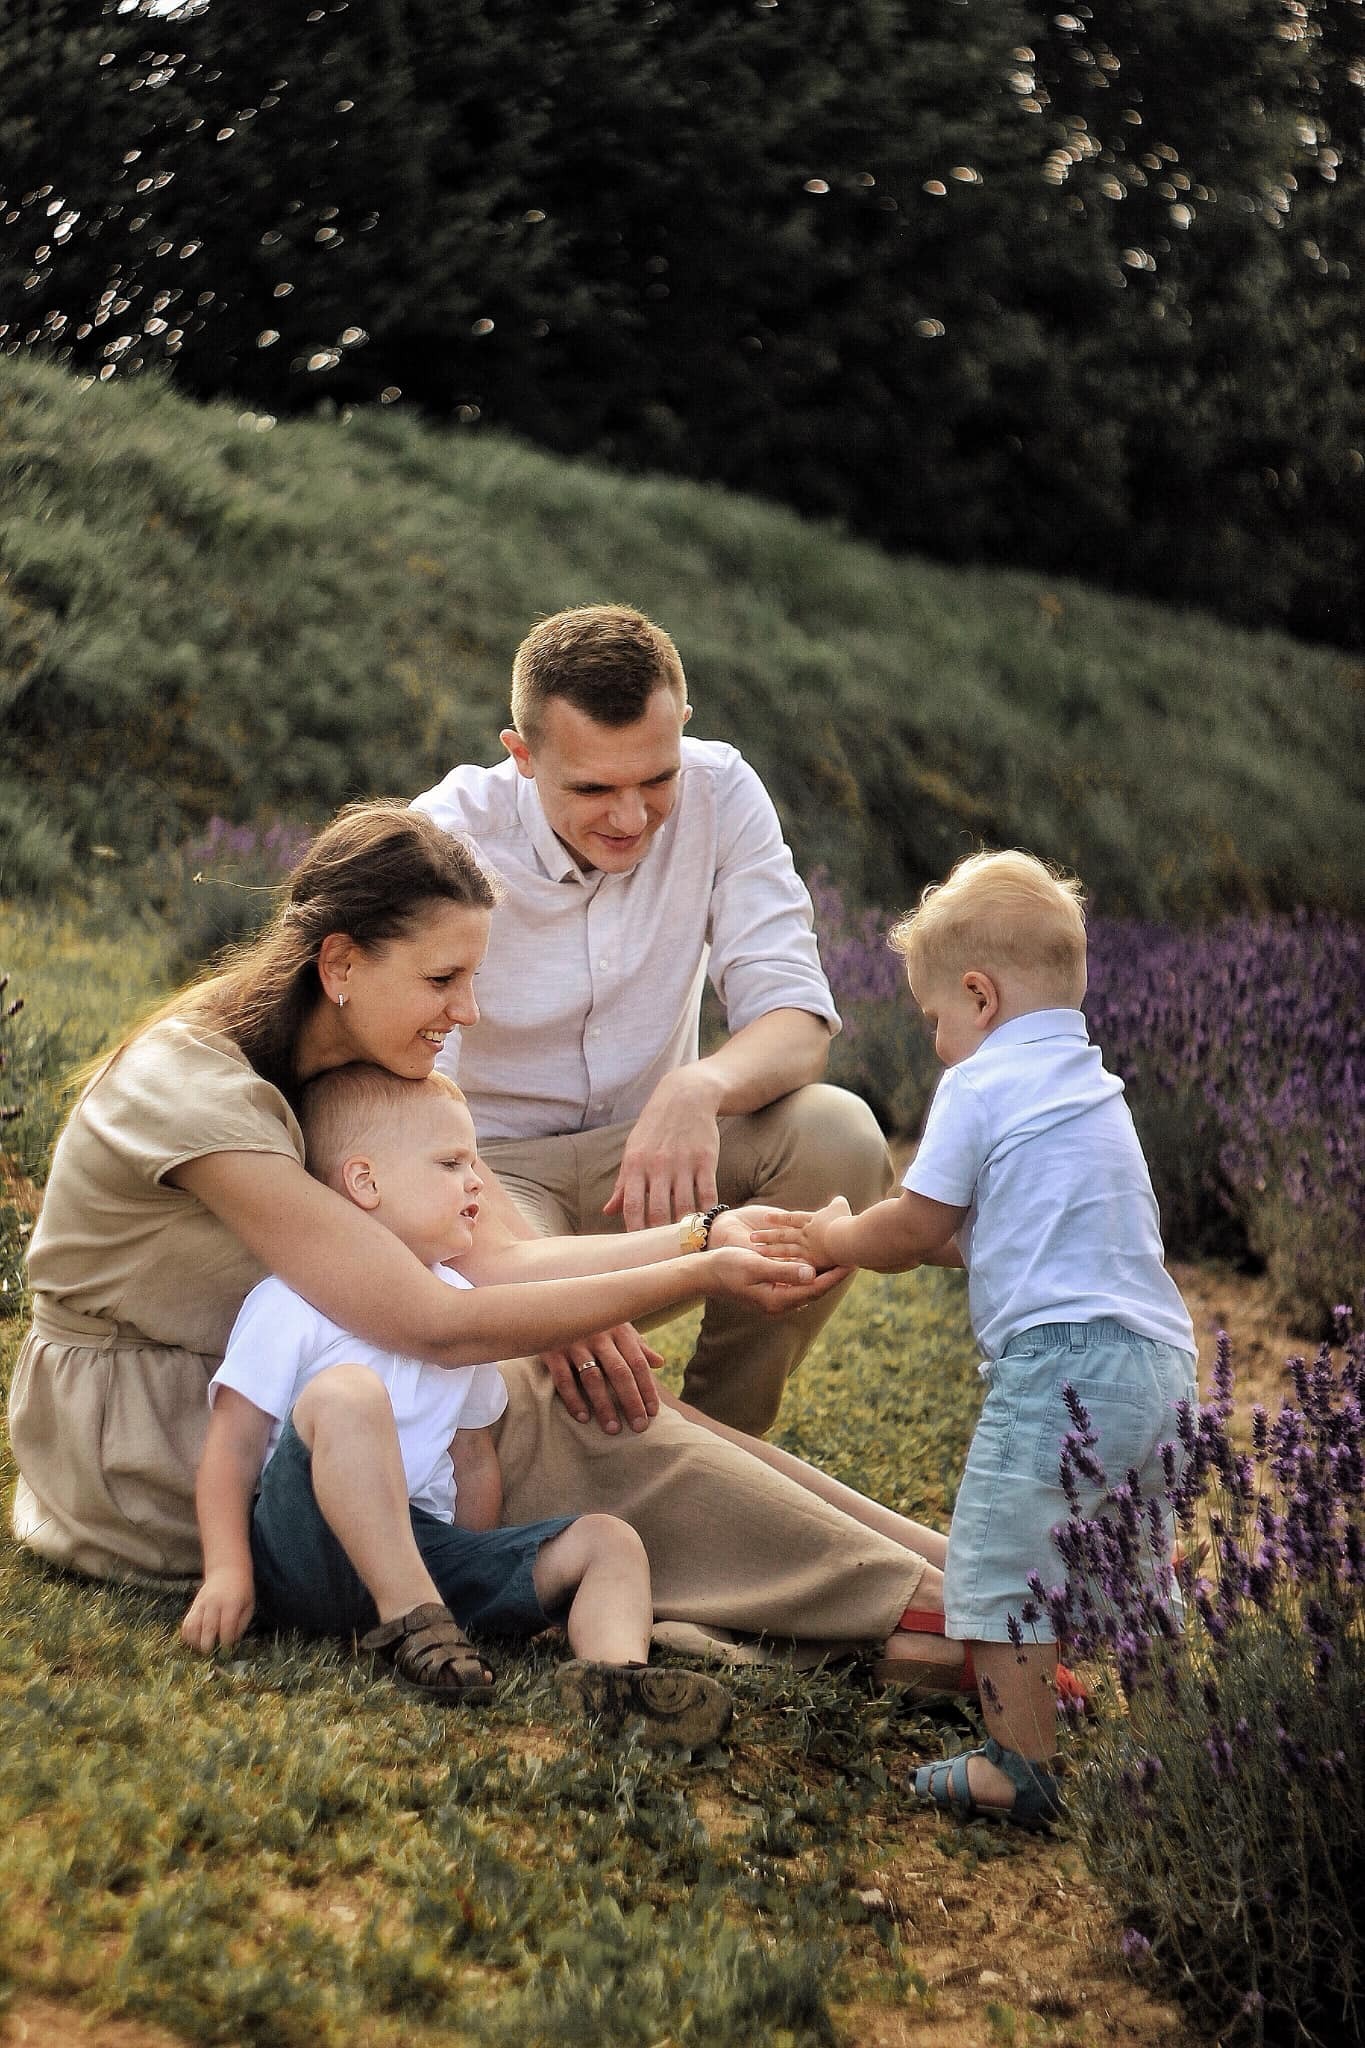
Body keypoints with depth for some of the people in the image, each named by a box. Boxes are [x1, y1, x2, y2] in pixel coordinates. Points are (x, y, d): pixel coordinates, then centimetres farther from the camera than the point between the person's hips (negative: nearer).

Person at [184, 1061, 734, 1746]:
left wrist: (478, 1579, 11)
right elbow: (233, 1444, -5)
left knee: (609, 1541, -9)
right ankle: (411, 1619, -33)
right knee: (345, 1393, -33)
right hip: (309, 1549, -6)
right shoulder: (294, 1303, -2)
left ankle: (612, 1672, -40)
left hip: (426, 1543, 6)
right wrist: (226, 1571, -16)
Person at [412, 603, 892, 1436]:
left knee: (838, 1134, -25)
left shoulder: (719, 793, -11)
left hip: (652, 1150, 4)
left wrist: (701, 1088, -43)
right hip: (494, 1164, -4)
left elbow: (797, 1017, -16)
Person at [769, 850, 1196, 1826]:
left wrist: (834, 1238, 18)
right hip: (1164, 1357, 9)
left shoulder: (981, 1086, -5)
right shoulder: (1097, 1087, 21)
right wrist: (862, 1234, 26)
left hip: (1061, 1356, -9)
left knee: (999, 1564, -1)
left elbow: (913, 1230, -1)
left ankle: (1024, 1771, 0)